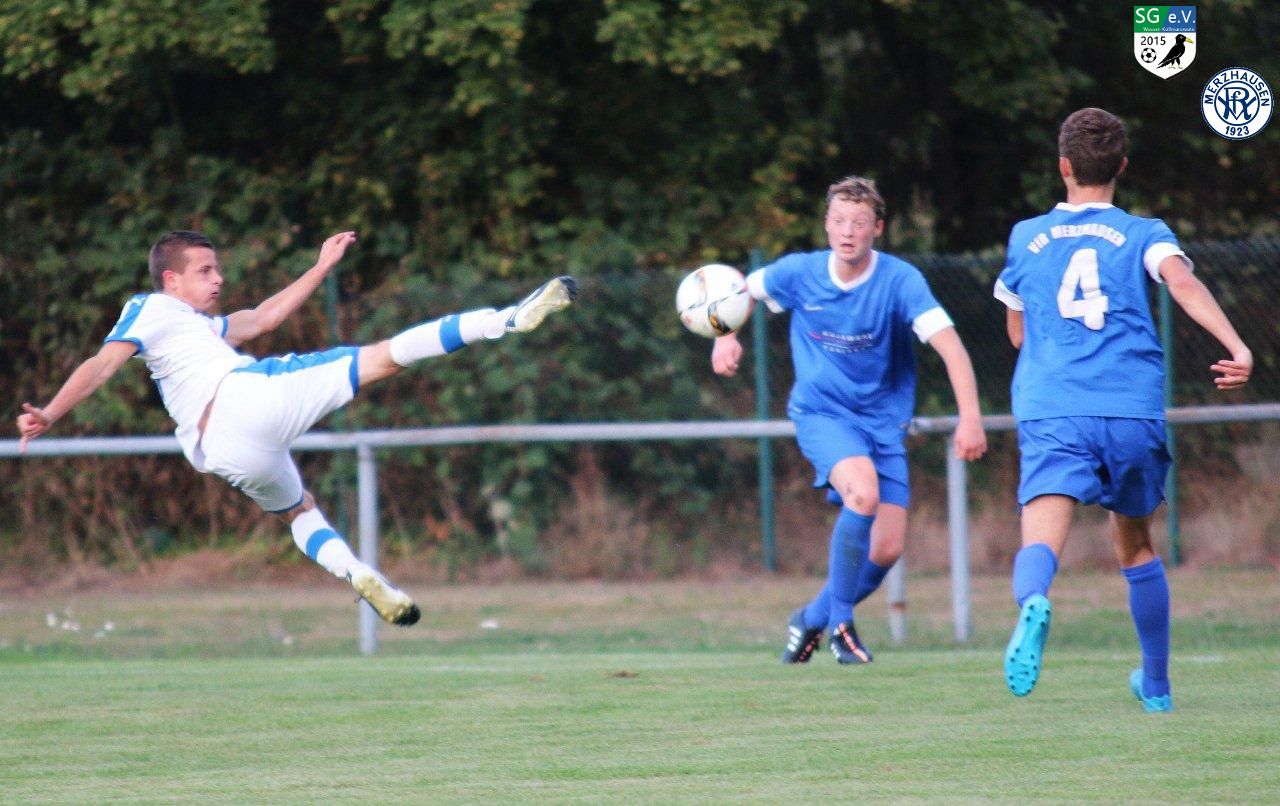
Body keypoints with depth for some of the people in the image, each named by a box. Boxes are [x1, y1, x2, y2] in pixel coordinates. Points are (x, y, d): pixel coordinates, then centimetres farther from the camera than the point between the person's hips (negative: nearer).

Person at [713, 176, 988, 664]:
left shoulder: (900, 281, -15)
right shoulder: (800, 274, -7)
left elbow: (949, 345, -24)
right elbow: (740, 290, 13)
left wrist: (970, 417, -37)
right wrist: (727, 338, -7)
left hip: (883, 420, 1)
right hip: (821, 412, -1)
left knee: (887, 551, -5)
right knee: (864, 494, -30)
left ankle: (812, 619, 23)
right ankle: (840, 622, -13)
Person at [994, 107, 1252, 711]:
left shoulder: (1026, 238, 17)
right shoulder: (1143, 233, 11)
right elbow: (1182, 281, -11)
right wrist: (1236, 346, -22)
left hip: (1051, 413, -1)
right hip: (1135, 412, 1)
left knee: (1042, 540, -20)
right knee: (1135, 545, 22)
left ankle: (1032, 604, -54)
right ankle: (1156, 684, 32)